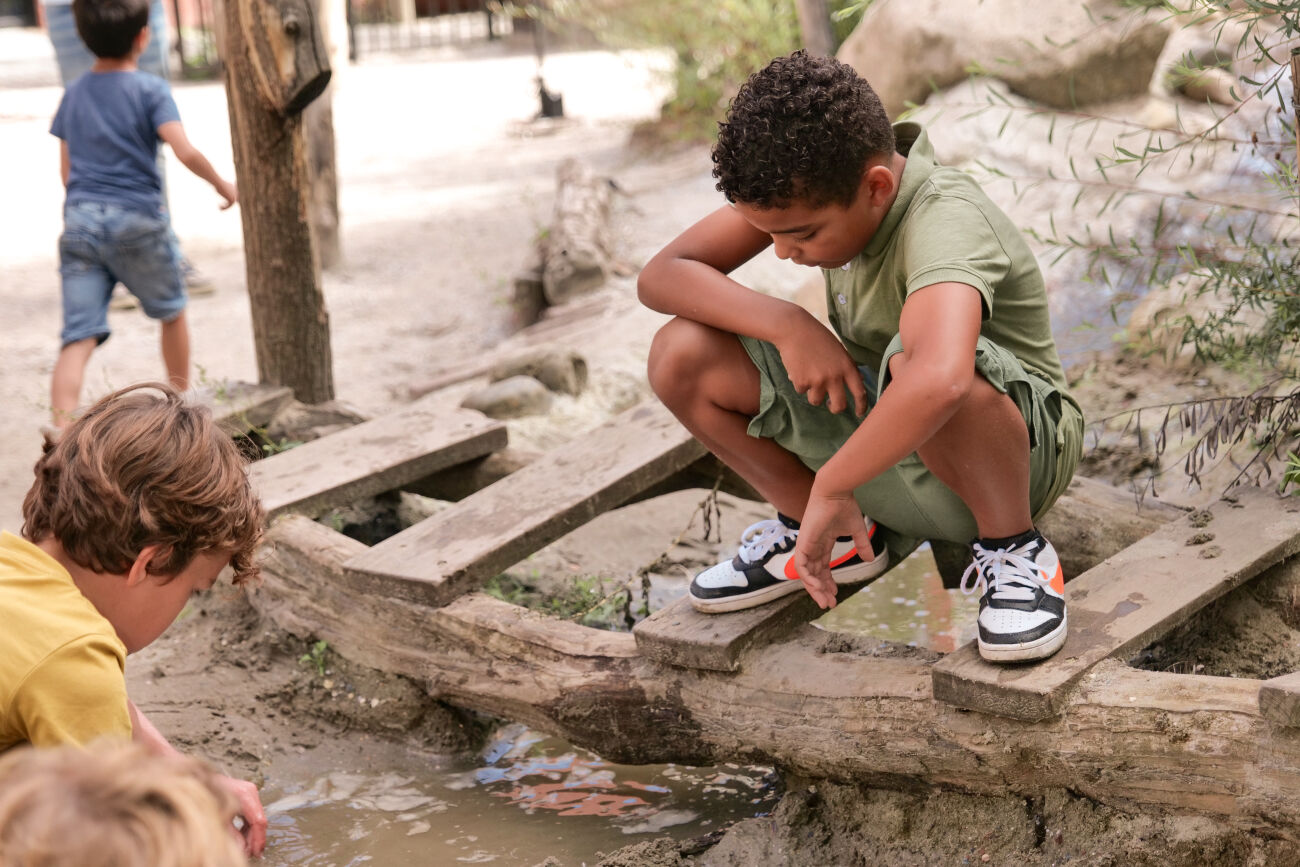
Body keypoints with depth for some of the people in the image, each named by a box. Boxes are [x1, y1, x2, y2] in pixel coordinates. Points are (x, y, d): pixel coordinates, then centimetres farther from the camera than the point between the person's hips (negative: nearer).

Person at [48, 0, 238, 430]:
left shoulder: (73, 93, 13)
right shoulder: (150, 89, -4)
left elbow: (67, 171, 16)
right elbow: (185, 151, -15)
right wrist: (222, 184, 0)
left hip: (79, 220, 4)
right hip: (136, 219, -4)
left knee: (78, 338, -3)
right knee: (172, 313, 21)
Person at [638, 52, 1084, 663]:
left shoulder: (943, 221, -32)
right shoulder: (818, 182, -10)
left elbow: (937, 380, -53)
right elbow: (662, 275, -10)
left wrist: (830, 487, -40)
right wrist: (785, 323, -26)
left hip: (1018, 445, -6)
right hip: (883, 435, 7)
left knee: (912, 362, -42)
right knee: (682, 357, -12)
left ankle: (1013, 546, -12)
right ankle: (839, 539, 8)